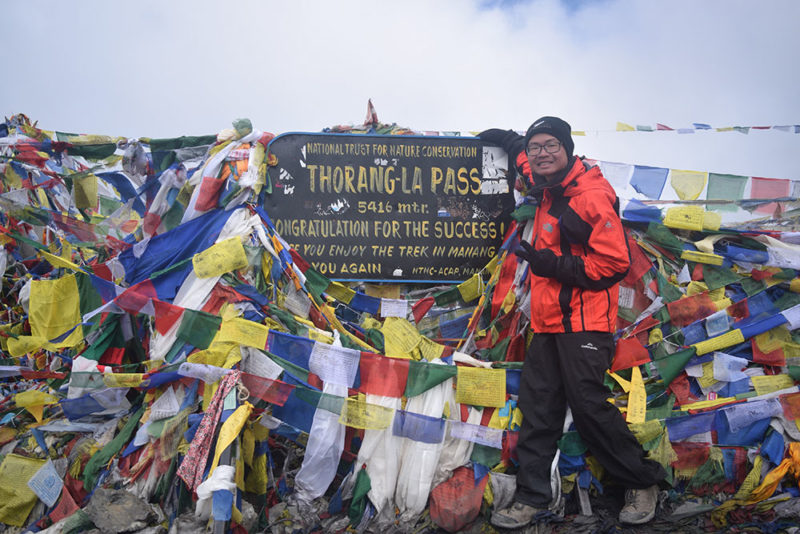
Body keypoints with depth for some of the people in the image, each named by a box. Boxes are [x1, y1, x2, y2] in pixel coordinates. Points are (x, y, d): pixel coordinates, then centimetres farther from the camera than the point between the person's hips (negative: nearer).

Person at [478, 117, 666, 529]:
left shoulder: (591, 196, -14)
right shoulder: (550, 189, 13)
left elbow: (615, 262, -19)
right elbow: (529, 159, 38)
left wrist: (555, 265, -20)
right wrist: (508, 138, 34)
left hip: (583, 325, -9)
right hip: (548, 324, 9)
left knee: (588, 406, -4)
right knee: (538, 409, 8)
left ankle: (643, 482, 18)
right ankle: (531, 498, 16)